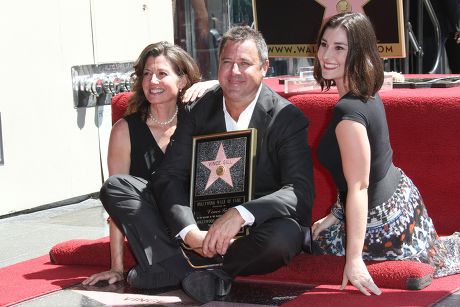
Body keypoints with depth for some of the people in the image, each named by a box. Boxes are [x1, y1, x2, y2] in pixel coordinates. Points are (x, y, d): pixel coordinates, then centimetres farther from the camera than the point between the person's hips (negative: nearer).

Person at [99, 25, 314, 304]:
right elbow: (169, 177, -4)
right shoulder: (200, 109, 2)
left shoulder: (288, 119, -9)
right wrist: (188, 231, -24)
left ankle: (171, 271, -26)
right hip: (200, 225, 4)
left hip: (255, 226, -4)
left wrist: (240, 215, -37)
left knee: (285, 233, -39)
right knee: (116, 186, -9)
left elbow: (301, 193, -21)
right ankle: (184, 272, -31)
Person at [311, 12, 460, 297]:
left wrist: (354, 260, -26)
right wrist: (337, 214, 12)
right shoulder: (369, 94, -3)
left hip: (382, 224, -9)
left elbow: (359, 187, -29)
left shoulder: (349, 111, -30)